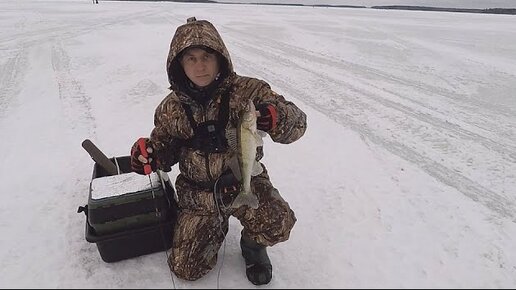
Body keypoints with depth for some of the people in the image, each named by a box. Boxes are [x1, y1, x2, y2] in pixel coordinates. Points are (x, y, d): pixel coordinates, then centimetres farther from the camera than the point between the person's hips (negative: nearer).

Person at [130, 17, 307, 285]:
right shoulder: (172, 107, -4)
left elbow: (296, 123, -15)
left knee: (278, 224, -30)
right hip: (197, 193, 3)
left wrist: (275, 117, -39)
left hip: (244, 182, -2)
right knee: (186, 269, 4)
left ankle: (253, 244, 9)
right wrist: (150, 154, -14)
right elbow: (165, 148, 9)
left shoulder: (247, 91, -13)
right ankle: (216, 224, 35)